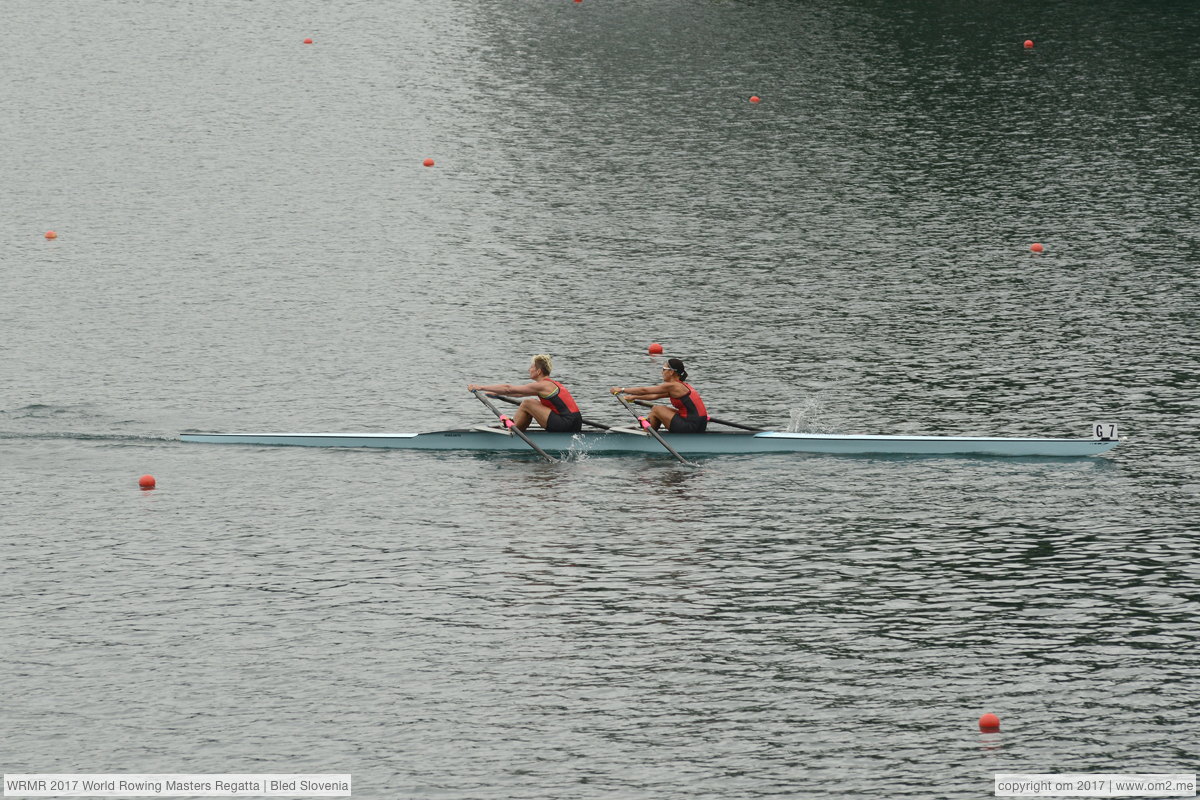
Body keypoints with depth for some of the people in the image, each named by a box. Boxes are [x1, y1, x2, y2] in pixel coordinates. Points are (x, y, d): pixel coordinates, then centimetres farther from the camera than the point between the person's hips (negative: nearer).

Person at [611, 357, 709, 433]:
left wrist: (622, 390, 3)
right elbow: (655, 396, 27)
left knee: (656, 410, 2)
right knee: (661, 410, 21)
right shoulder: (682, 385, 17)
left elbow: (644, 390, -5)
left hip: (691, 427, -9)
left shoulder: (672, 386, -10)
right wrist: (634, 397, 32)